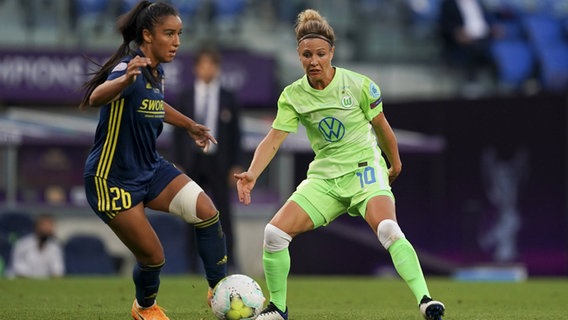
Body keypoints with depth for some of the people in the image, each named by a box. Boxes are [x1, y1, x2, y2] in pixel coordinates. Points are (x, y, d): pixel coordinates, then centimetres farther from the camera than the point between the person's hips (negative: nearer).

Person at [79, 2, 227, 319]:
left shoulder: (157, 72, 2)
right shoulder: (130, 68, -24)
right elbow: (96, 97, -47)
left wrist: (190, 125, 32)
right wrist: (124, 80, -67)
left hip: (151, 168, 8)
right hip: (113, 179, -8)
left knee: (207, 211, -12)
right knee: (153, 256, -3)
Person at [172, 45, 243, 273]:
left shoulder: (228, 99, 5)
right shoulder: (186, 97, 7)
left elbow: (235, 133, 6)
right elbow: (178, 131, 7)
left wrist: (236, 166, -1)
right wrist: (178, 164, 0)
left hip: (218, 162, -1)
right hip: (192, 162, 1)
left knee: (223, 212, -4)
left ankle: (228, 261, 0)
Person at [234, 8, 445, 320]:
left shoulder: (359, 85, -11)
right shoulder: (292, 96, -4)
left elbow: (382, 127, 4)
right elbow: (273, 140, -10)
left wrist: (395, 165, 17)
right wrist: (252, 173, -28)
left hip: (365, 169, -3)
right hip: (324, 177, 4)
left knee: (388, 229, -32)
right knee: (274, 233, -10)